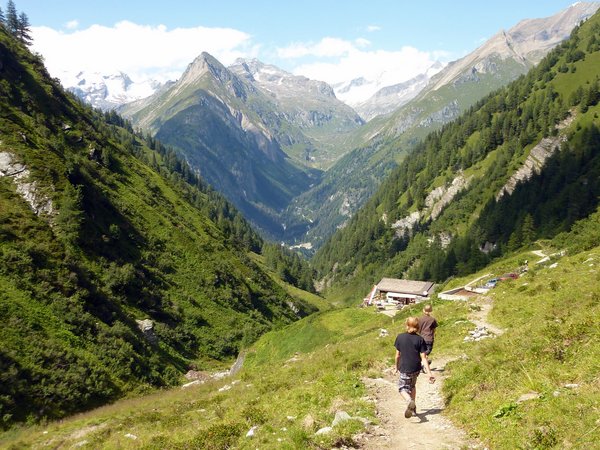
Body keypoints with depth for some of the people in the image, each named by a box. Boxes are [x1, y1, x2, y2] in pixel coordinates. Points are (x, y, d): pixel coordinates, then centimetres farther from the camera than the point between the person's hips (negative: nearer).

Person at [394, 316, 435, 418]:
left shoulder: (400, 337, -6)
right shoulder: (420, 339, -5)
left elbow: (398, 354, 0)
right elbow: (423, 358, -8)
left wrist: (396, 367, 16)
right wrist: (429, 373, -6)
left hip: (404, 369, -3)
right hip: (416, 368, 3)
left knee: (402, 388, 8)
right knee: (412, 386, 26)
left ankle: (409, 401, -23)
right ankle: (413, 408, 31)